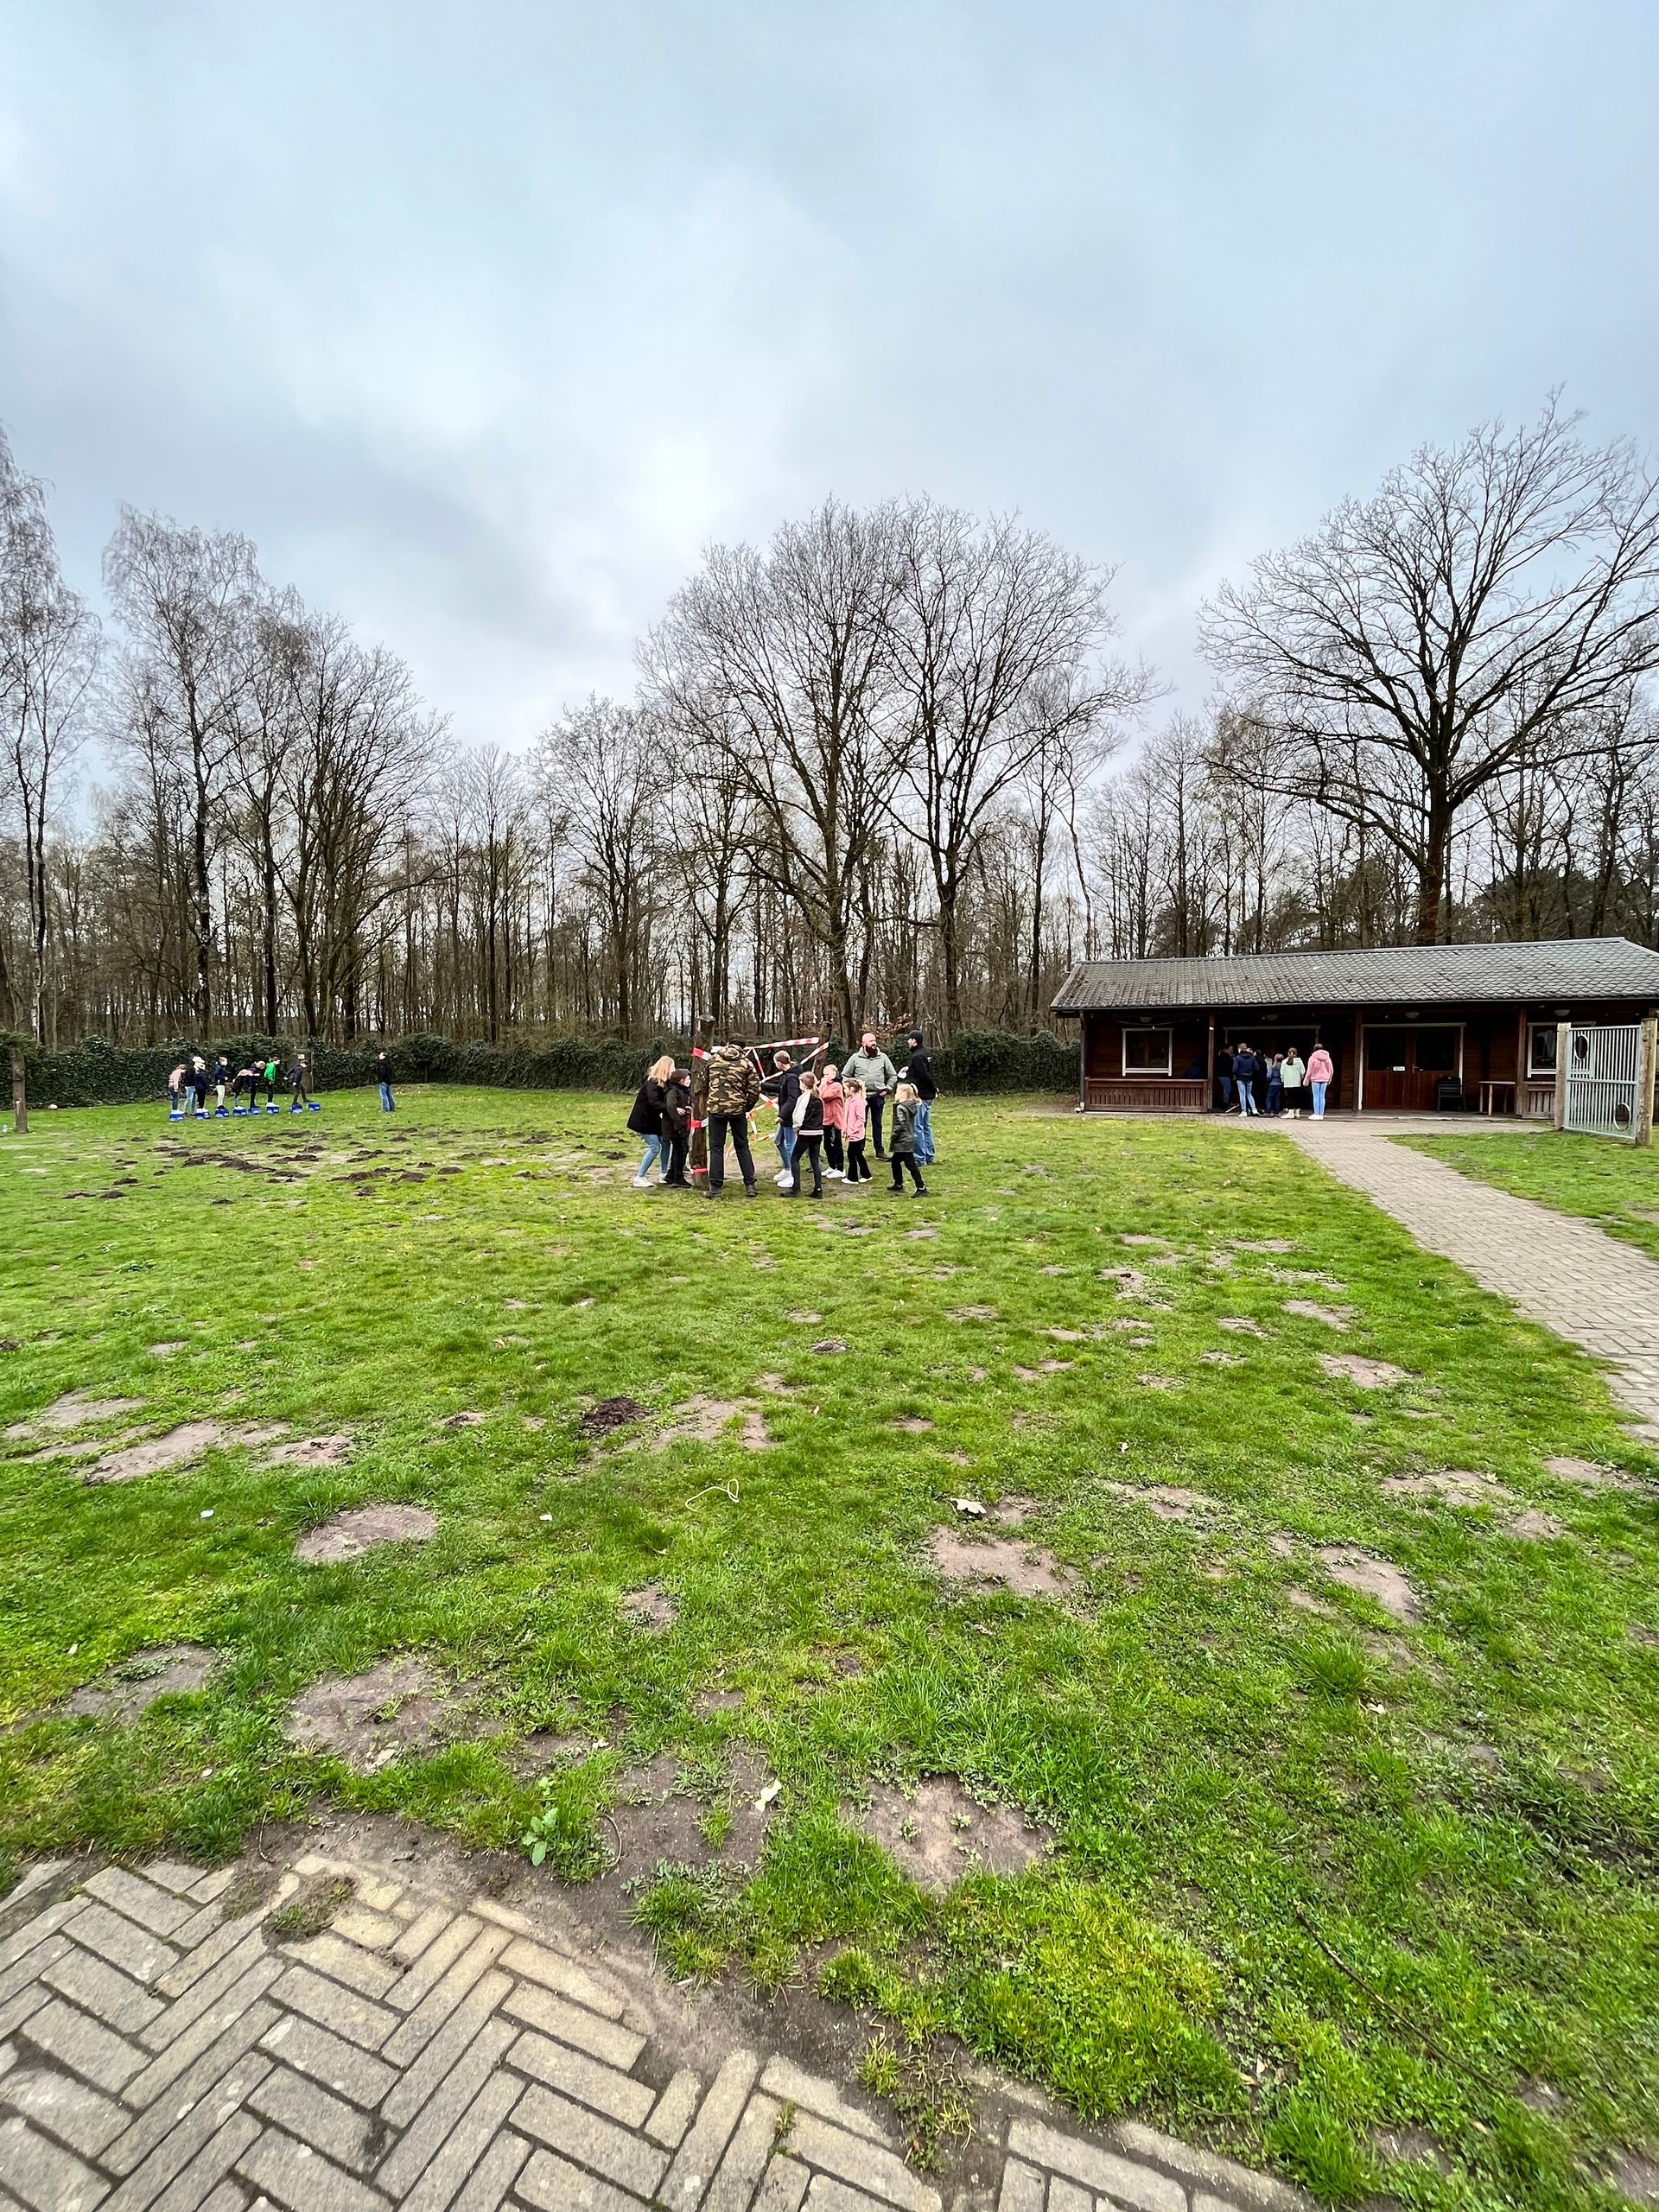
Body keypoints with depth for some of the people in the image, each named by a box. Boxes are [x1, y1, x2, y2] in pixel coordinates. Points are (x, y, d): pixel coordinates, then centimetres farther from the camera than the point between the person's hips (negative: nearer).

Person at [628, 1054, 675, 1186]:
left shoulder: (663, 1082, 5)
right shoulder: (652, 1083, -23)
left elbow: (665, 1099, 3)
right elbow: (654, 1102, -37)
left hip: (653, 1118, 9)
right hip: (644, 1119, -9)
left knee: (665, 1143, 10)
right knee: (655, 1147, -11)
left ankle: (663, 1174, 23)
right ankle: (639, 1178, -3)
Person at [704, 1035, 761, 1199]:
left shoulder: (713, 1059, 7)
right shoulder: (746, 1063, 2)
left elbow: (706, 1082, 17)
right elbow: (755, 1089, -3)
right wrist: (747, 1107, 11)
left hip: (716, 1108, 0)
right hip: (738, 1109, 0)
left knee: (716, 1147, 6)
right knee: (742, 1147, 12)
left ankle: (715, 1187, 4)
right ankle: (750, 1185, 11)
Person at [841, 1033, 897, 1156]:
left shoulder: (882, 1057, 2)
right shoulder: (855, 1058, -2)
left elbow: (893, 1075, 9)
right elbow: (844, 1075, 5)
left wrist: (887, 1089, 1)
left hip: (878, 1096, 1)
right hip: (861, 1096, -1)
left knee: (877, 1124, 9)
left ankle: (879, 1151, 15)